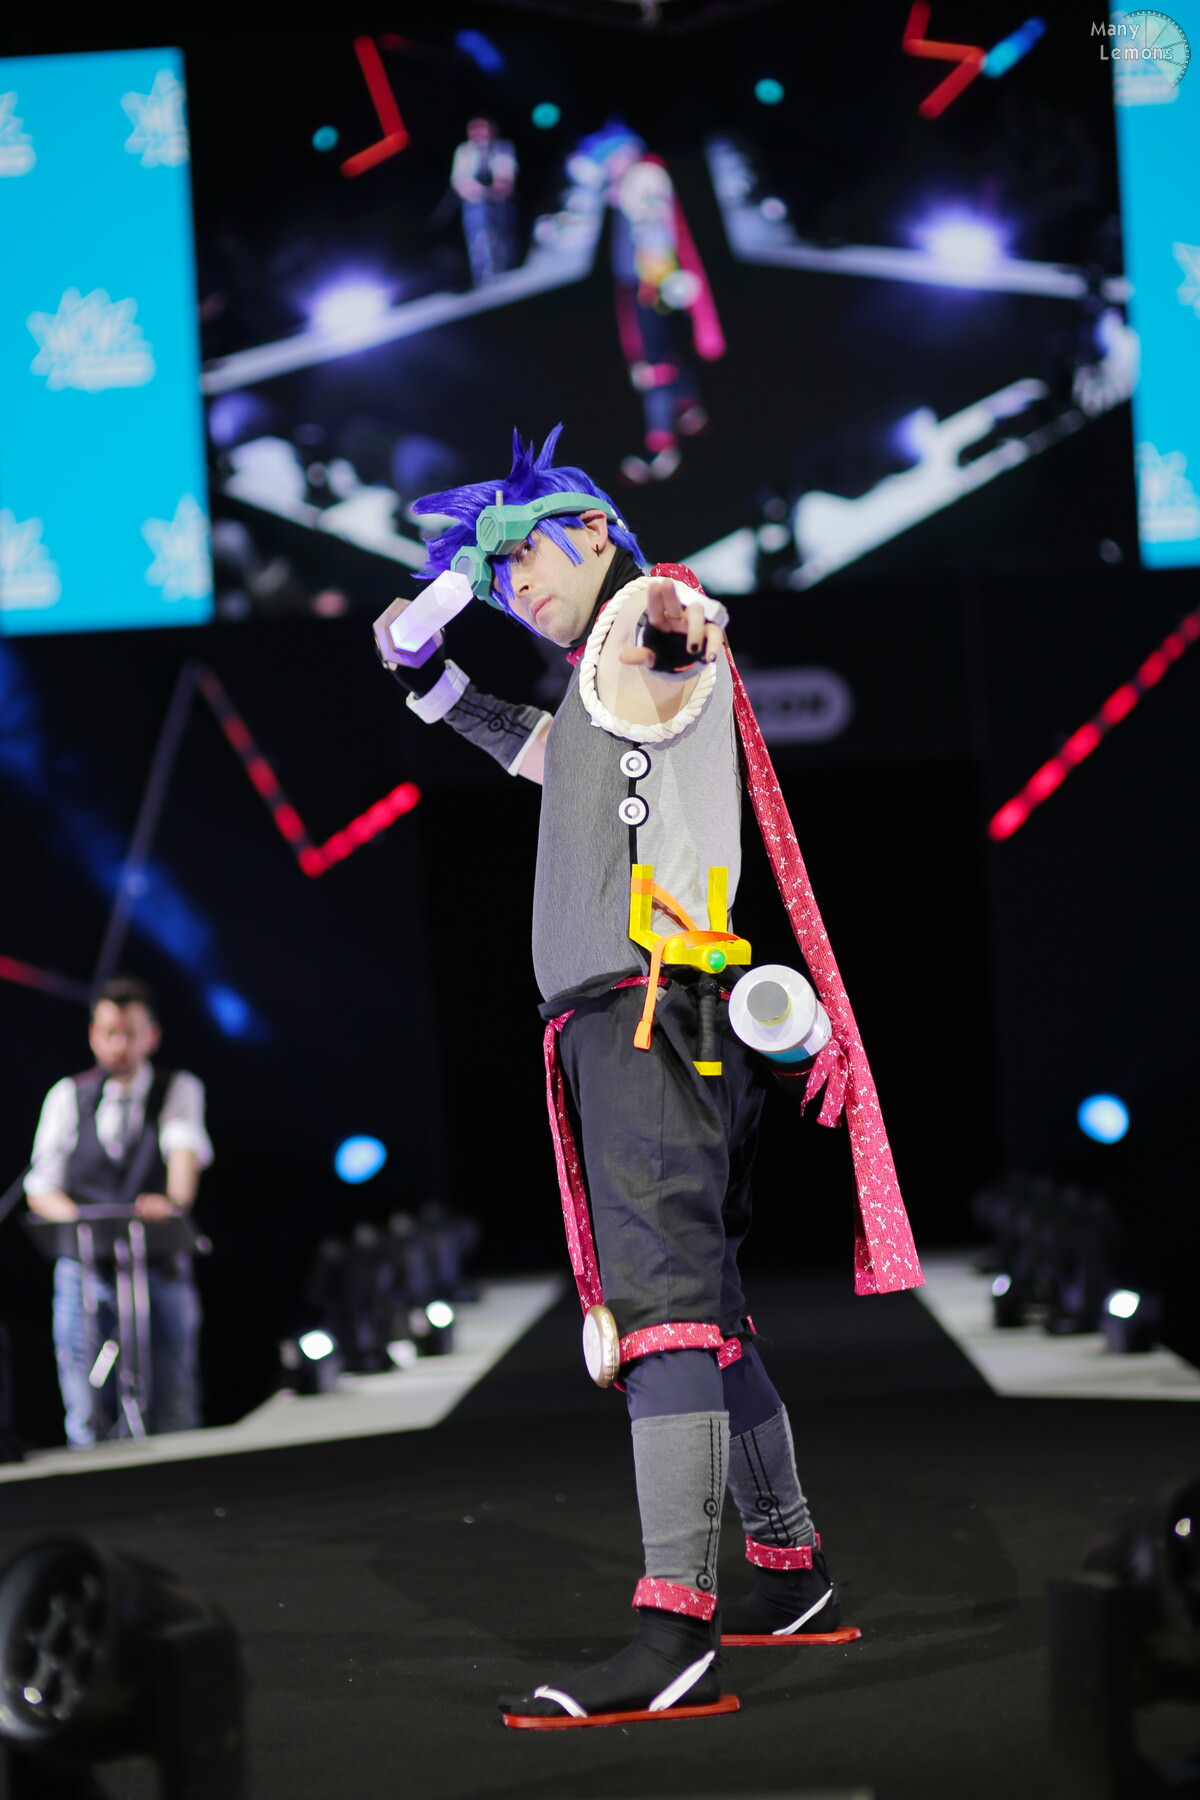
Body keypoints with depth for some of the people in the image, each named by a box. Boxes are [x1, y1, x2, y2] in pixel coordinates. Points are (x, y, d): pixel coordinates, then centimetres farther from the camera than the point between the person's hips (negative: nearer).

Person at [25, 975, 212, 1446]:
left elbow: (186, 1147, -13)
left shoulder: (178, 1089, 7)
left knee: (174, 1416, -3)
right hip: (84, 1270, 1)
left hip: (160, 1270, -1)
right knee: (87, 1422, -4)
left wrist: (175, 1202, -35)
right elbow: (40, 1188, 7)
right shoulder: (67, 1096, 12)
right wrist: (77, 1218, -15)